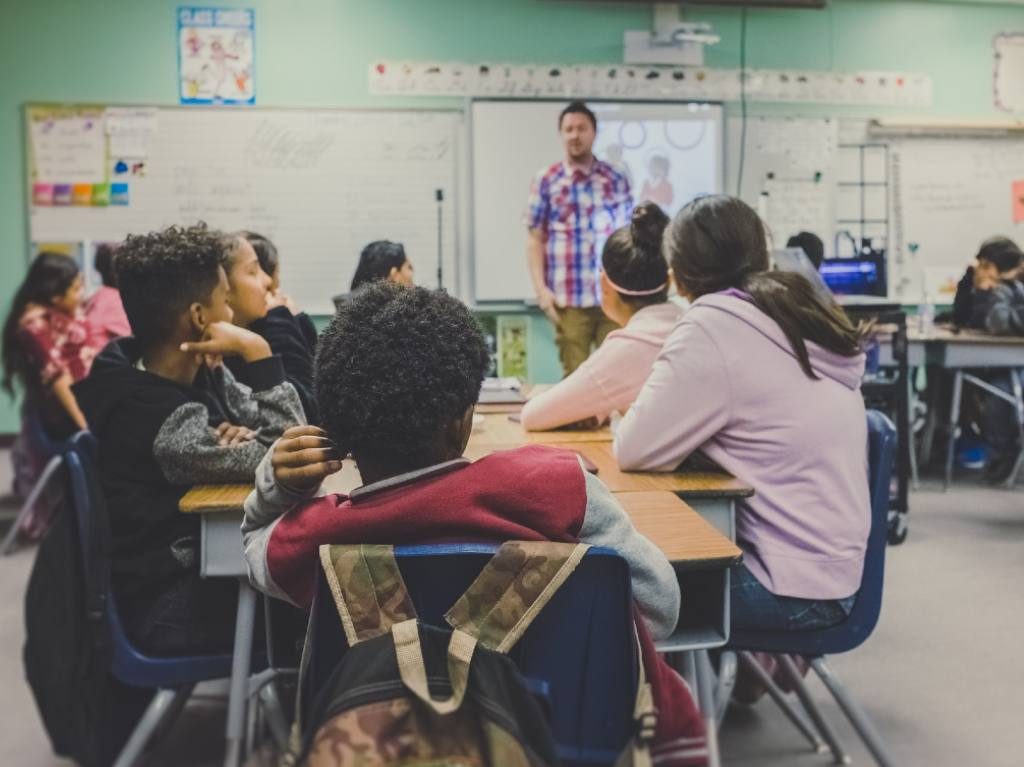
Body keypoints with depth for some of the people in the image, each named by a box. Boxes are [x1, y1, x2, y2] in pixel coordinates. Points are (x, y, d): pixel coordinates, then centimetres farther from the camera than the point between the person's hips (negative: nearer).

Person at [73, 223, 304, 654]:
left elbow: (276, 431, 3)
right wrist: (257, 352, -27)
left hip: (204, 561, 8)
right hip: (173, 608, -8)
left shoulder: (199, 372, -1)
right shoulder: (164, 423, -28)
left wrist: (244, 436, -19)